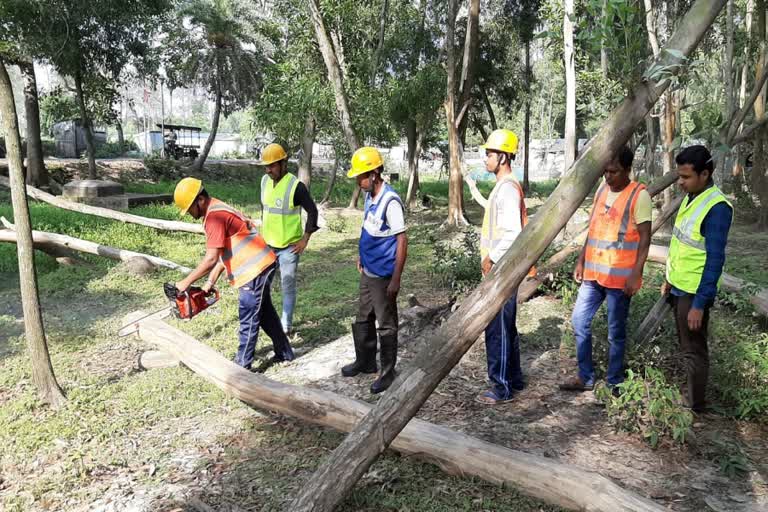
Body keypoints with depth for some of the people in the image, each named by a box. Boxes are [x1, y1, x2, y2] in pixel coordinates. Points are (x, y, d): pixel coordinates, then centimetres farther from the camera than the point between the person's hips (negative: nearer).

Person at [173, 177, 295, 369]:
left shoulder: (215, 216, -19)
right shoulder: (216, 211, 13)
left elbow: (211, 259, -22)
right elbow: (223, 254, 14)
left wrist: (186, 282, -14)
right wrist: (210, 282, 11)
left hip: (254, 269, -10)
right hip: (261, 266, 10)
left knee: (249, 319, -1)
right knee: (264, 311, 20)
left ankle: (242, 366, 9)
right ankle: (284, 352, 32)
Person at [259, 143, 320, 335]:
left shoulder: (296, 186, -17)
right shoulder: (265, 181, 2)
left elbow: (312, 211, -12)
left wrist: (305, 239, -12)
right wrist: (263, 230, 16)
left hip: (289, 246, -6)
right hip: (267, 244, 6)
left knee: (288, 285, 4)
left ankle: (286, 324, 17)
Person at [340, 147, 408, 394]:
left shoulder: (390, 201, -21)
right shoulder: (369, 196, 4)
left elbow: (402, 241, -20)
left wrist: (396, 279, -21)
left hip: (383, 275, -9)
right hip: (367, 272, 9)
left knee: (386, 325, 5)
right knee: (363, 319, 20)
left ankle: (388, 372, 19)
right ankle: (365, 361, 37)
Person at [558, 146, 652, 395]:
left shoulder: (639, 195, -10)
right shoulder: (602, 190, 10)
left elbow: (645, 238, -12)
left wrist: (635, 274, -17)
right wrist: (581, 261, 13)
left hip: (619, 276, -7)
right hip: (593, 272, 7)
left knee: (616, 332, 5)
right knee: (579, 321, 9)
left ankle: (614, 383, 20)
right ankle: (585, 377, 23)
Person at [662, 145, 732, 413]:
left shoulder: (717, 207, -21)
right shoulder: (691, 197, 6)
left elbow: (715, 260, -22)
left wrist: (699, 303, -21)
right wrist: (670, 279, 19)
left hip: (694, 292, -8)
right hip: (679, 287, 9)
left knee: (694, 350, 4)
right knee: (686, 345, 20)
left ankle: (695, 406, 19)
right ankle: (688, 394, 35)